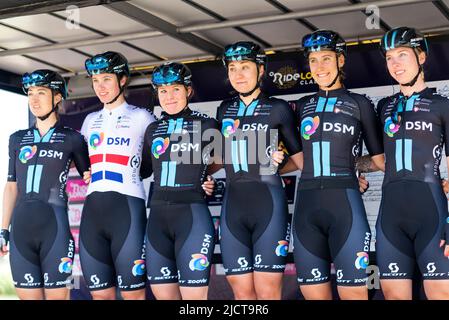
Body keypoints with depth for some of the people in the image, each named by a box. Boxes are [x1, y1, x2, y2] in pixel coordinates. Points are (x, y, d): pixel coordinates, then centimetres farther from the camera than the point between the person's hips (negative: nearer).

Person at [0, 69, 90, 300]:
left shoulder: (72, 139, 4)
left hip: (55, 227, -3)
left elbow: (90, 177, 12)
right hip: (21, 228, 3)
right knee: (28, 296, 4)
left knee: (57, 295, -3)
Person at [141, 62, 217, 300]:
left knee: (194, 295, -6)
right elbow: (143, 170, 23)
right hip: (158, 217, 5)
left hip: (192, 216, -5)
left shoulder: (206, 125, 1)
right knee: (163, 294, 6)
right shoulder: (153, 129, 14)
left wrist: (212, 183, 0)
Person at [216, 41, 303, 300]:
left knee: (267, 292, -7)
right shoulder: (225, 111, 17)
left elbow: (300, 157, 7)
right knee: (242, 292, 1)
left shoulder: (278, 109, 6)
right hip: (233, 204, 4)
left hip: (268, 203, -4)